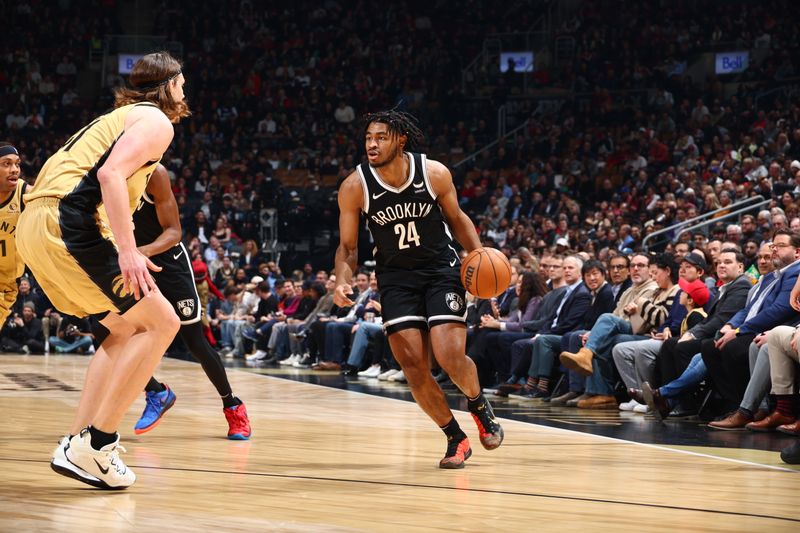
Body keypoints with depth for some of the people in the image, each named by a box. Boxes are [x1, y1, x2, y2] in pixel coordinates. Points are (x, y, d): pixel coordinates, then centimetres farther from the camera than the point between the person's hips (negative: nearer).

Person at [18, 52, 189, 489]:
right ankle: (96, 442, -7)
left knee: (126, 329, 18)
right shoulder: (157, 121, 1)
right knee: (160, 323, -3)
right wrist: (128, 251, -22)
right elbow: (111, 174, -15)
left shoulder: (119, 117, 30)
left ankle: (78, 445, 10)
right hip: (69, 226, -9)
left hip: (34, 225, 9)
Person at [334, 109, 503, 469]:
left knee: (451, 357, -16)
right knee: (413, 366, -8)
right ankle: (456, 438, 12)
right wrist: (342, 282, -21)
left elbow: (456, 218, 5)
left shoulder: (434, 174, -13)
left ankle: (478, 404, 18)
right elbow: (348, 247, -2)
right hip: (396, 276, 1)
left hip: (440, 269, -1)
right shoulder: (355, 187, -13)